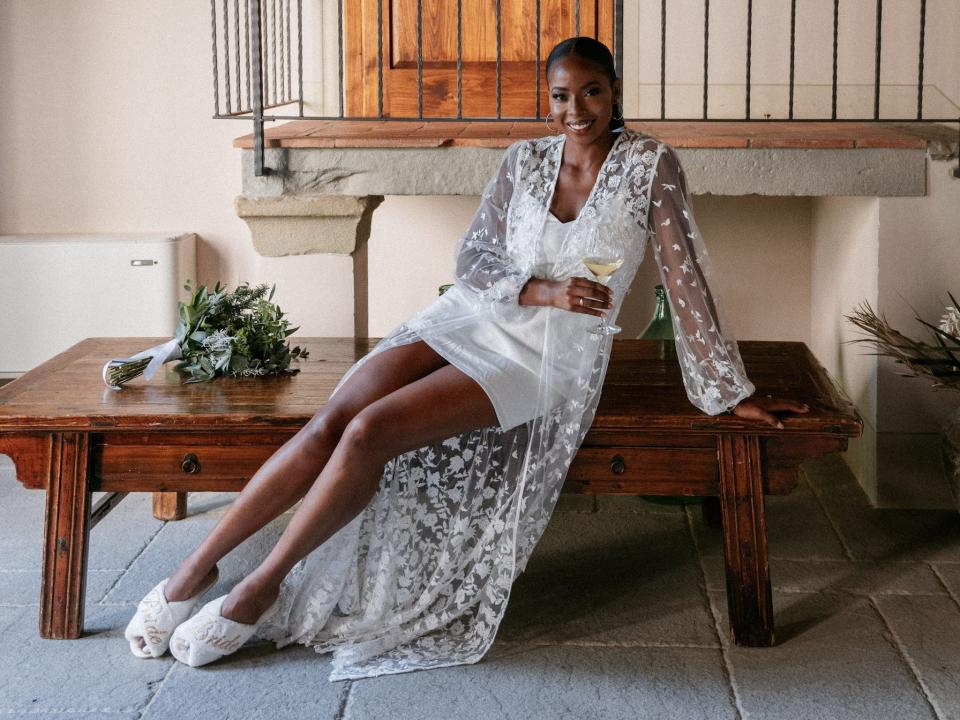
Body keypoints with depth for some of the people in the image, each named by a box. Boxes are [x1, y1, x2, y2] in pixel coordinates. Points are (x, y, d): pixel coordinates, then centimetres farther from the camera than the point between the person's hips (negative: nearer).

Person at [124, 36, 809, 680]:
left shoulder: (648, 163, -6)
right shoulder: (525, 159, 6)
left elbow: (686, 278, -6)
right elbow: (473, 260, 4)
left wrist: (732, 391, -5)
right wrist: (542, 290, -16)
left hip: (554, 353, -4)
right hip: (474, 316, 4)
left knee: (369, 432, -24)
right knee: (331, 422, -18)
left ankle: (265, 586, -8)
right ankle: (194, 570, -7)